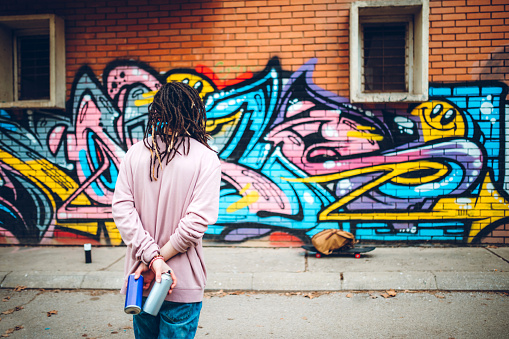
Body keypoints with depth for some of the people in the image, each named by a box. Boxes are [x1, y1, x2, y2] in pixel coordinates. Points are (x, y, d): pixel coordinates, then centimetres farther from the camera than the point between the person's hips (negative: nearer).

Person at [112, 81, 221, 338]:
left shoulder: (135, 153, -1)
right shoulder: (205, 157, -10)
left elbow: (122, 208, -8)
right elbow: (197, 219, -18)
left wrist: (152, 258, -12)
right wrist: (156, 259, -12)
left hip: (139, 277, 4)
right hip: (182, 281, -3)